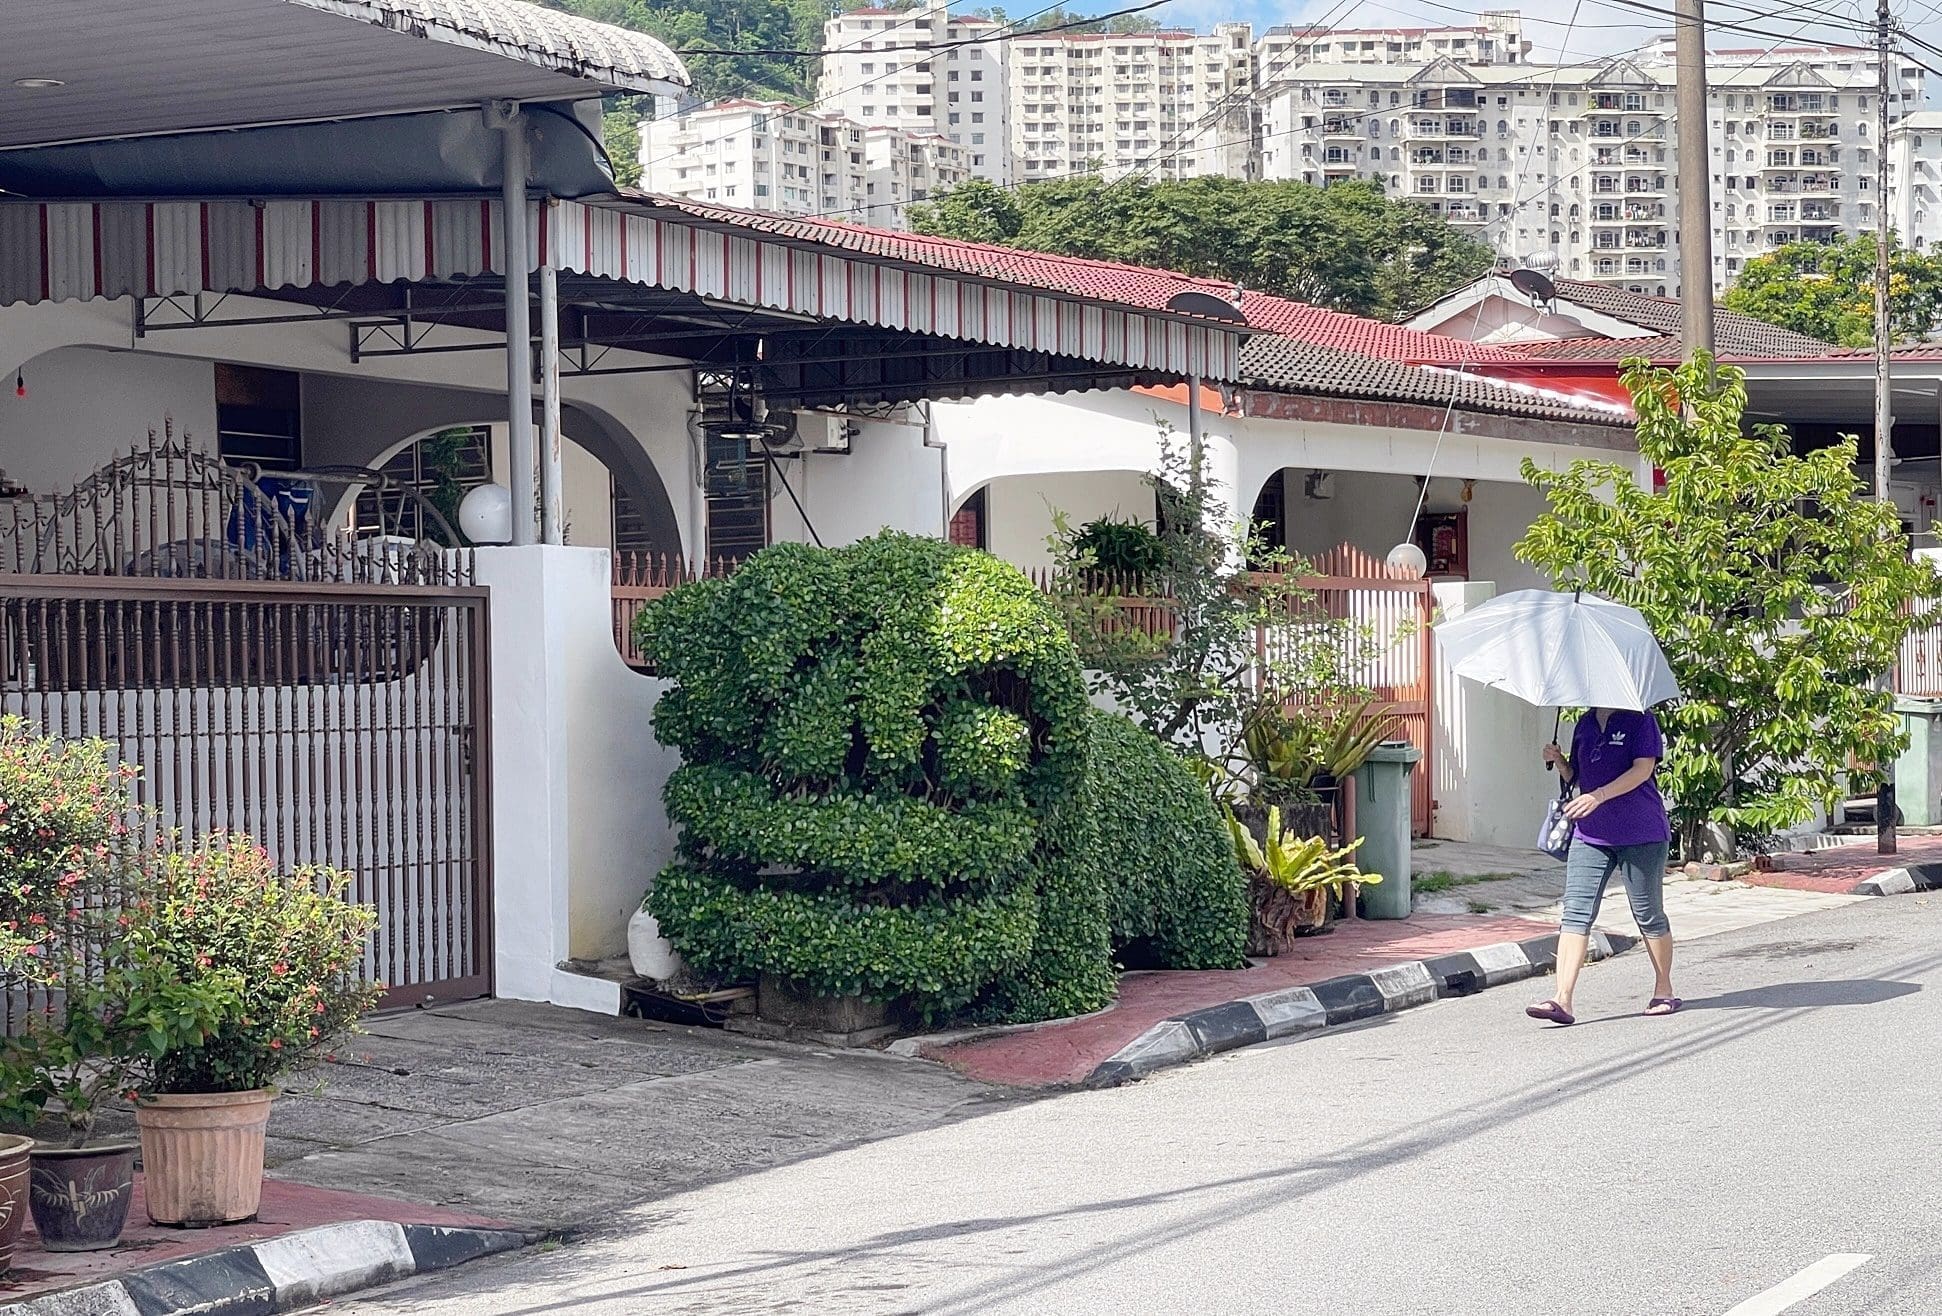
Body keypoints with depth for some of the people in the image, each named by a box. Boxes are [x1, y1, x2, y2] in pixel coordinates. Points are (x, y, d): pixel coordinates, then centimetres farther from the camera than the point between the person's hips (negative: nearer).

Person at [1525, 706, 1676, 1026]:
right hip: (1590, 836, 5)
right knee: (1576, 913, -8)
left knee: (1648, 916, 7)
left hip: (1641, 835, -5)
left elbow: (1642, 770, -17)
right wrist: (1558, 761, -1)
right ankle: (1562, 999, -15)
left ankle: (1664, 991, 25)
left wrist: (1599, 796, -27)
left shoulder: (1640, 721, -5)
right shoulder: (1584, 725, 13)